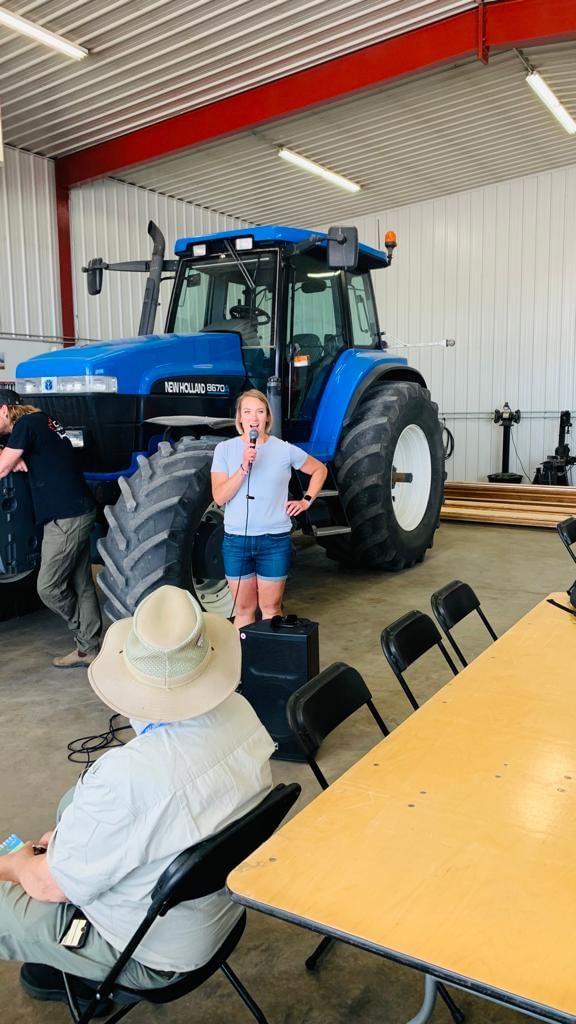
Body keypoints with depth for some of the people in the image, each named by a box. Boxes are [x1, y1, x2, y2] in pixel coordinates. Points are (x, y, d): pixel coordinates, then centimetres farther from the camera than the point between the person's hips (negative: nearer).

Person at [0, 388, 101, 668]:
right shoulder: (40, 422, 18)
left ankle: (86, 642, 16)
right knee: (81, 585, 11)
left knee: (48, 587, -1)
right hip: (78, 513, 9)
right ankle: (89, 649, 17)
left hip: (66, 518, -9)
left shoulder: (26, 424, -10)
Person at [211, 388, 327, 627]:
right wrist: (243, 469, -20)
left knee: (271, 608, 9)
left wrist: (307, 500, 4)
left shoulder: (285, 449, -2)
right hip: (236, 540, 1)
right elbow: (219, 497, -10)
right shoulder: (225, 449, -2)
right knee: (244, 609, 10)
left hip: (275, 540, 0)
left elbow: (320, 470, 14)